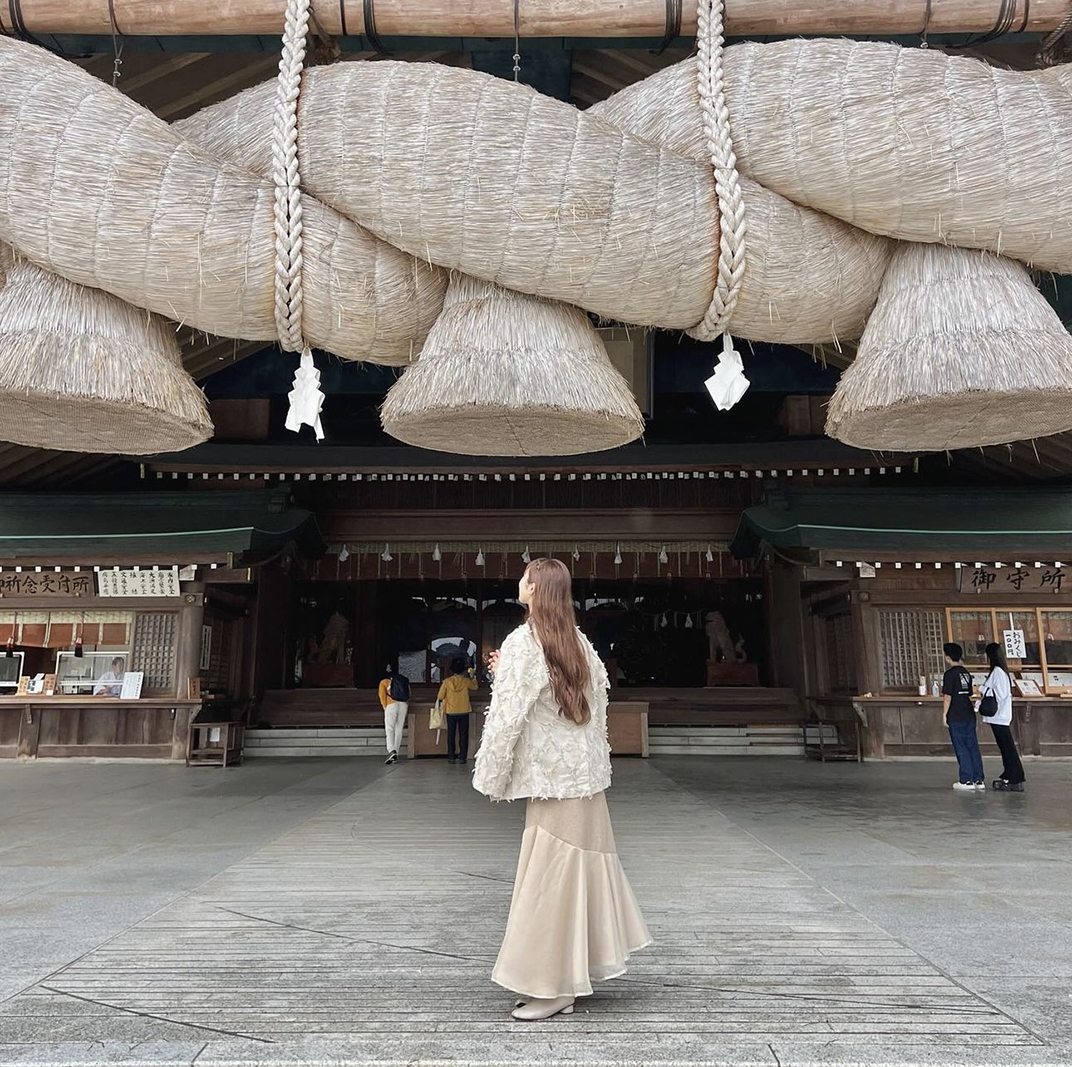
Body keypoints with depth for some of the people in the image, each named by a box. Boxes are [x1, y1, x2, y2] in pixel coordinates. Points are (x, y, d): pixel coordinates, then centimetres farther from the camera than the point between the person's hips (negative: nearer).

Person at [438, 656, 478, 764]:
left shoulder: (447, 682, -8)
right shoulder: (466, 681, -6)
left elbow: (440, 697, -5)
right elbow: (475, 686, 16)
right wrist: (472, 676, 24)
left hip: (451, 711, 0)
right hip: (464, 711, 0)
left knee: (451, 734, 8)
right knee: (463, 734, 5)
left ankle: (451, 757, 7)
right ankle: (462, 757, 2)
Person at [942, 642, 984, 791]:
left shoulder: (950, 674, -12)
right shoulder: (966, 673, 10)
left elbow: (947, 696, -15)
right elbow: (969, 695, 17)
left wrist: (944, 714, -8)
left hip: (956, 717, -7)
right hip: (969, 715, 7)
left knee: (961, 748, -1)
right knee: (973, 746, 9)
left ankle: (966, 780, 2)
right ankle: (978, 779, 11)